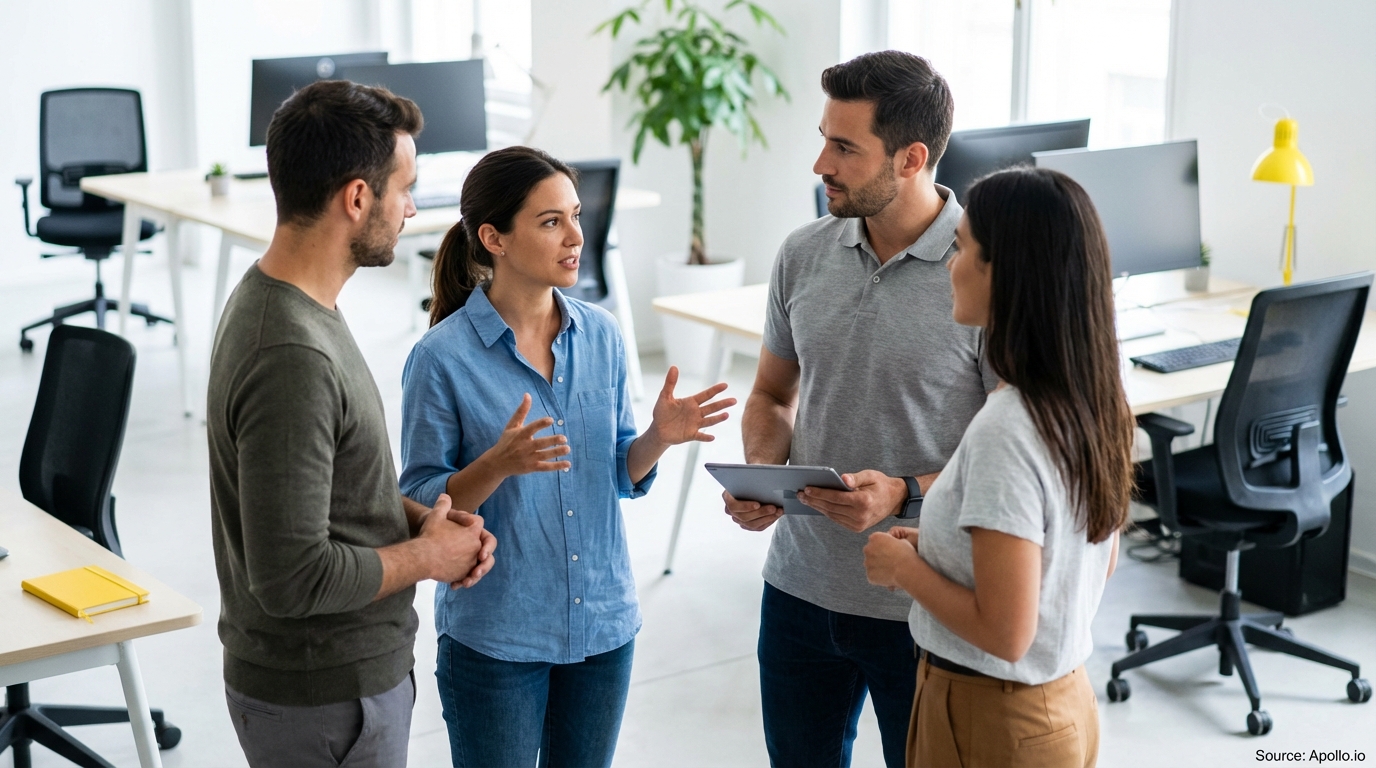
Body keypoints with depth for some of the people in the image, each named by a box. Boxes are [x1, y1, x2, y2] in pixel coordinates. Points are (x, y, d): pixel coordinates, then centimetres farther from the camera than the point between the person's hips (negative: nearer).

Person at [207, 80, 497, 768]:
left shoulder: (269, 295, 4)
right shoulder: (292, 358, -29)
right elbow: (291, 577, -30)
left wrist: (420, 518, 1)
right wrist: (427, 556, -15)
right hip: (324, 703, -9)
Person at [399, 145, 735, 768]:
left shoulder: (600, 335, 0)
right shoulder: (442, 357, -14)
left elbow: (621, 475, 8)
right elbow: (423, 504, -11)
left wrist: (659, 436, -13)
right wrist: (500, 464, -29)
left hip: (603, 624, 5)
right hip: (495, 638, -4)